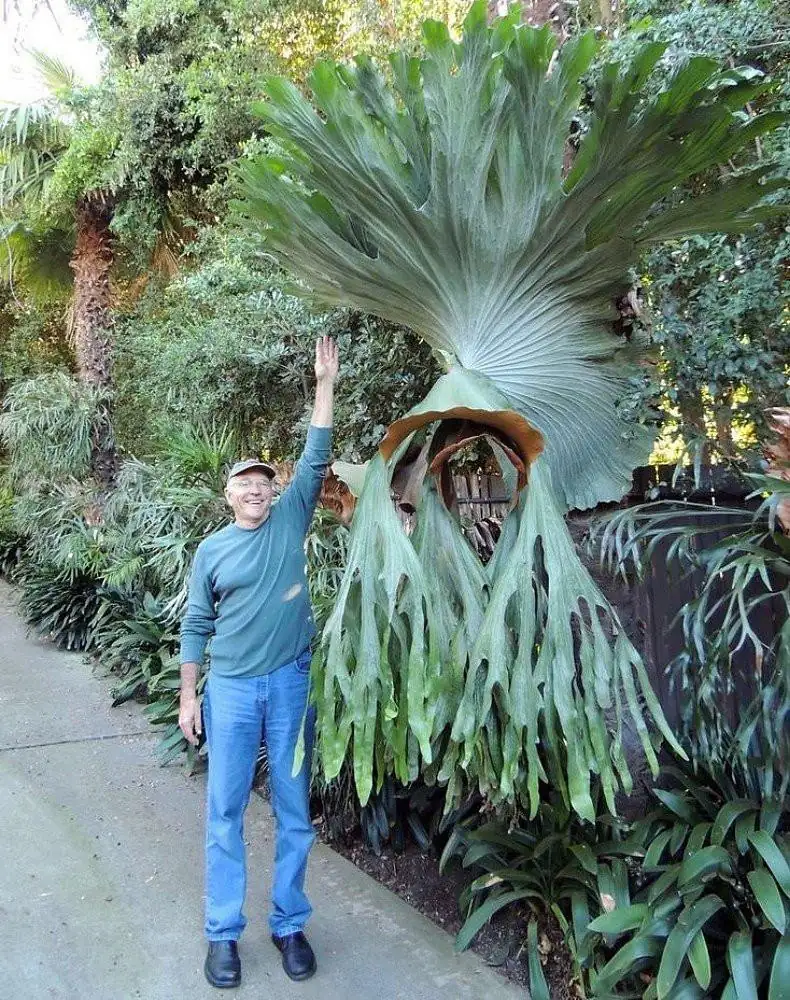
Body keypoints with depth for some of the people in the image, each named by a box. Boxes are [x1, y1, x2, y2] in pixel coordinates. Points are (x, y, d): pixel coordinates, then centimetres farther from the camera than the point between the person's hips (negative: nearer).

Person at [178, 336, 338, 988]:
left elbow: (316, 459, -5)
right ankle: (224, 933, 22)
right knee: (225, 810, 7)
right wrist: (189, 696, 5)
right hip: (230, 688, 0)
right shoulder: (212, 550, 2)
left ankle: (290, 924, 24)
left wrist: (325, 384, -9)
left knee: (294, 808, 9)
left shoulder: (291, 522, 2)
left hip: (291, 684, 0)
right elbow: (197, 625, 6)